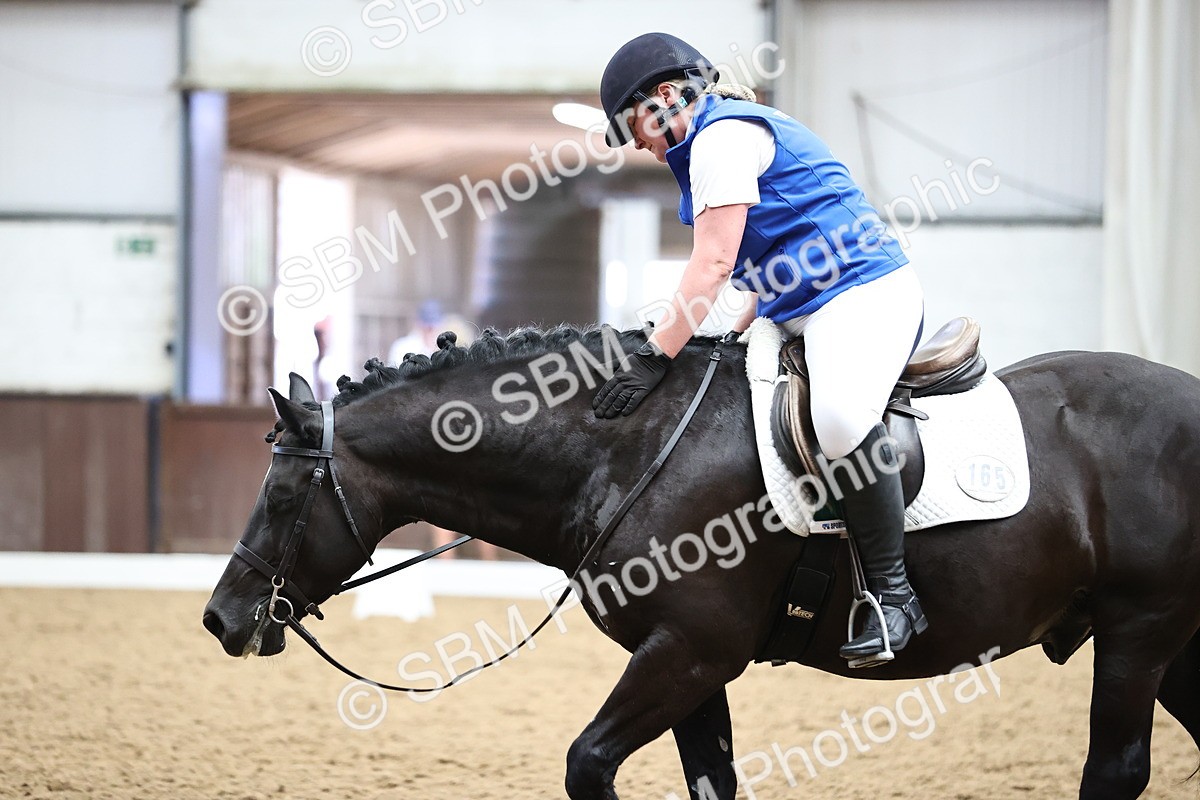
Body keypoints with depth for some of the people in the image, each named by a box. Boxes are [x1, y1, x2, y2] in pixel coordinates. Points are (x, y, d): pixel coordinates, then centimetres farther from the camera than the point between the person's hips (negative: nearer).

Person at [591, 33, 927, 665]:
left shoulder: (721, 135, -9)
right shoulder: (737, 131, 24)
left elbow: (713, 263, -17)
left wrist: (653, 358, -20)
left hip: (861, 293, -12)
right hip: (800, 315, 12)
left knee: (841, 418, -36)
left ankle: (893, 593, -34)